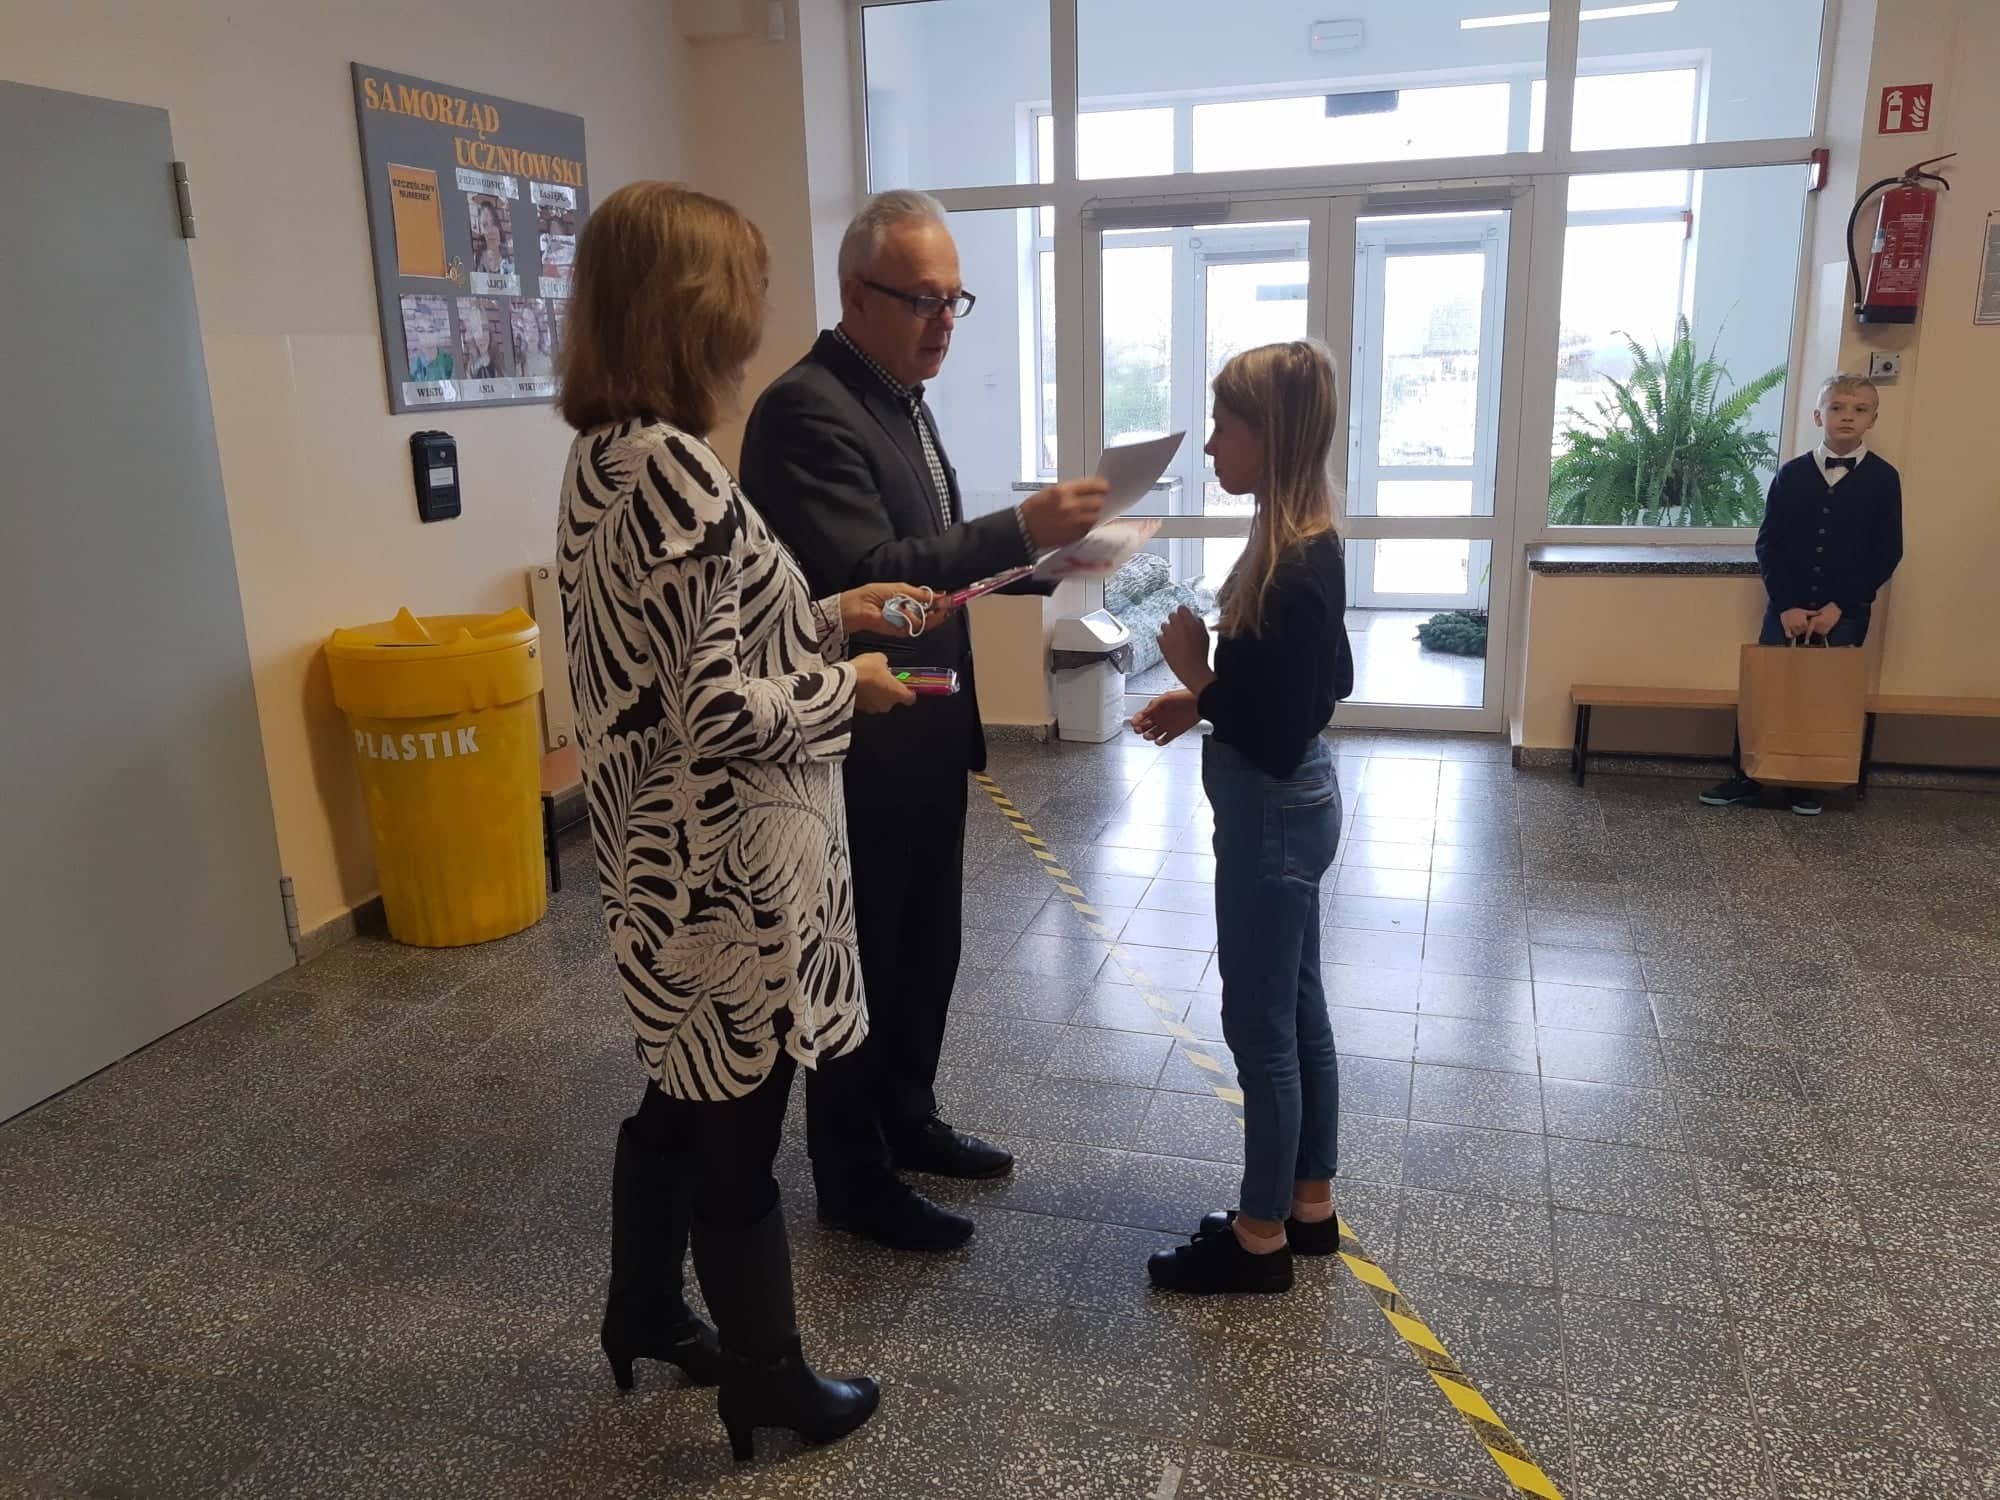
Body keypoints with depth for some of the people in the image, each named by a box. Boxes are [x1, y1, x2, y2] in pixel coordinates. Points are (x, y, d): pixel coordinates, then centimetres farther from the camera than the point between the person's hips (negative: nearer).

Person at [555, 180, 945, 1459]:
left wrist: (829, 617, 9)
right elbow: (718, 710, -25)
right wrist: (847, 690, -9)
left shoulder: (605, 454, 6)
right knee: (739, 1123, 9)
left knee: (684, 1098, 25)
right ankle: (767, 1379, 31)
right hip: (726, 866, -9)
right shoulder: (680, 471, -24)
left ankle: (645, 1312, 45)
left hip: (664, 853, 9)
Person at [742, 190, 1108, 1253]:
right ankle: (853, 1182, 23)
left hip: (927, 737, 9)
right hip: (858, 753, -9)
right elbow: (863, 574, -28)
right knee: (859, 965, 6)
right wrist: (1020, 530, -31)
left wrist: (1028, 555, 3)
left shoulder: (901, 397, 12)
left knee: (927, 948, 20)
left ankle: (908, 1122, 39)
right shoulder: (806, 409, -19)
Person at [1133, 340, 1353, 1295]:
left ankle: (1262, 1237, 21)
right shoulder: (1306, 546, 5)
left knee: (1259, 1024, 4)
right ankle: (1310, 1206, 34)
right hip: (1290, 808, 10)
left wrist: (1198, 676, -15)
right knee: (1295, 1009, 18)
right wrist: (1205, 695, 8)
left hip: (1272, 815, -10)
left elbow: (1276, 741, -25)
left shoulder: (1292, 571, -25)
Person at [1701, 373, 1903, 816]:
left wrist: (1840, 607, -10)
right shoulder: (1792, 474, 0)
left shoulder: (1884, 478, -1)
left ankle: (1808, 783, 19)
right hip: (1787, 609, 1)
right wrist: (1785, 605, -9)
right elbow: (1768, 544, -1)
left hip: (1846, 614, -1)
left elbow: (1887, 553, -3)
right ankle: (1747, 777, 10)